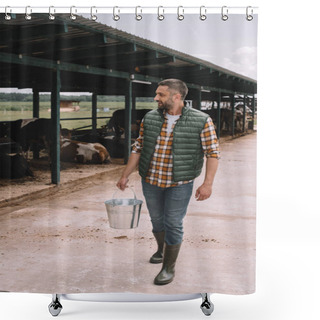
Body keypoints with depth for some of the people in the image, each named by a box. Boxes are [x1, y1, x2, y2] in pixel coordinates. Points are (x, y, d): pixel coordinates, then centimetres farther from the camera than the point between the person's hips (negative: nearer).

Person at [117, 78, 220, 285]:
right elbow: (138, 149, 8)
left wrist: (208, 183, -16)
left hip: (179, 184, -4)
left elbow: (213, 153, -9)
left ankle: (169, 268, 15)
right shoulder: (150, 118, 1)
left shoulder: (201, 121, -11)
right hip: (150, 181, 4)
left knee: (173, 224, 0)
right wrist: (125, 176, 8)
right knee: (157, 219, 18)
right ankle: (161, 250, 44)